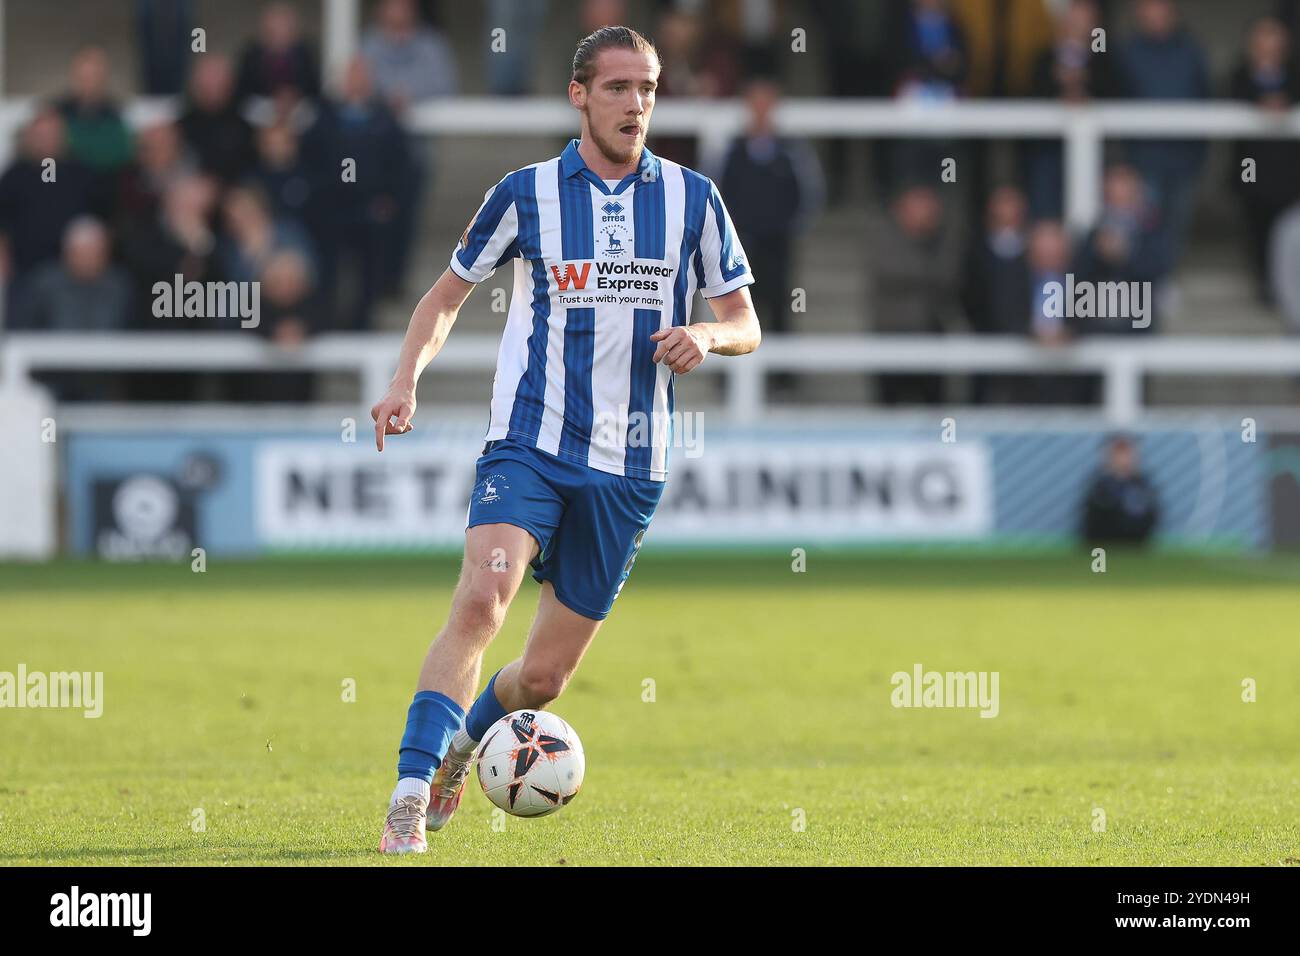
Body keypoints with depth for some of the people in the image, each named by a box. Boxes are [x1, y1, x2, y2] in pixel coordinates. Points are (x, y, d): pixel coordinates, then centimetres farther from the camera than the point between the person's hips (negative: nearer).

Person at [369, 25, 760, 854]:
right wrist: (406, 381, -4)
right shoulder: (527, 193, 2)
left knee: (545, 675, 6)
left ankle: (460, 746, 38)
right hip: (529, 444, -2)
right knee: (481, 603, -27)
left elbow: (746, 326, 10)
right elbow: (448, 296, 13)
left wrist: (705, 335, -14)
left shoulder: (692, 198, 5)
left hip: (629, 467, 2)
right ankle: (410, 796, -26)